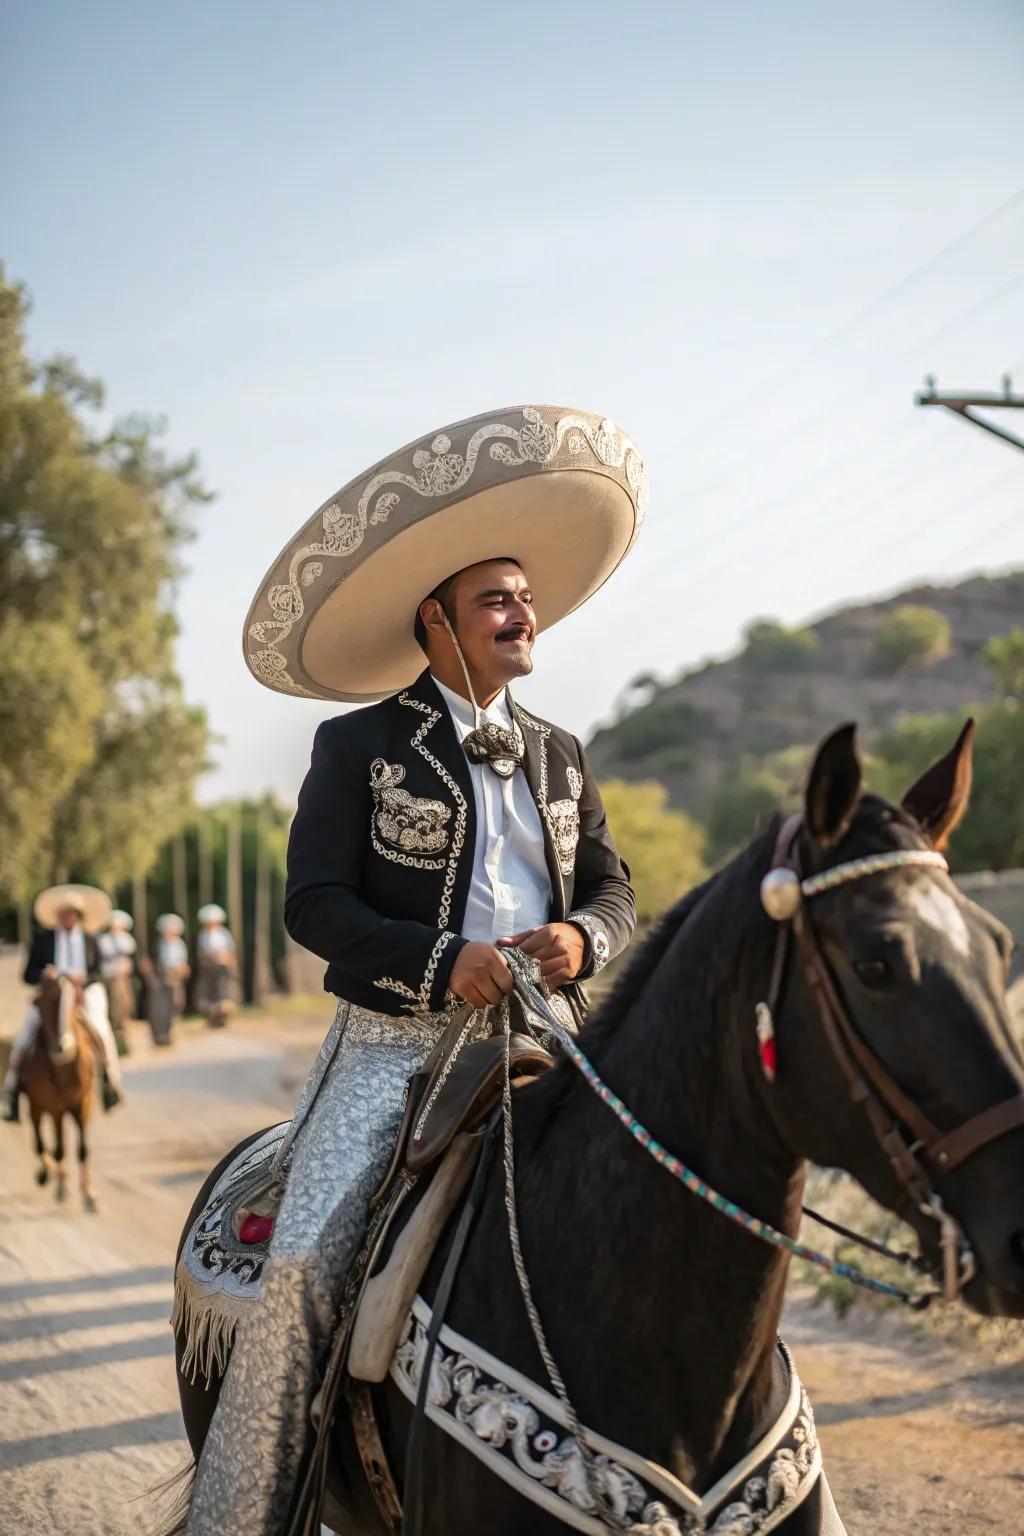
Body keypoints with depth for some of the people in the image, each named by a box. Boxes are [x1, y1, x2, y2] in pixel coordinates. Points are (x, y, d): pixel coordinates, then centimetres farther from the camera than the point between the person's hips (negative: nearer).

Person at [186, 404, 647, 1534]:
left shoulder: (558, 757, 16)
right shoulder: (360, 747, 1)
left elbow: (612, 890, 16)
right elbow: (314, 903, -7)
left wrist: (580, 938, -10)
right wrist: (443, 963, -22)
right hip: (397, 1047, -4)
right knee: (301, 1271, -20)